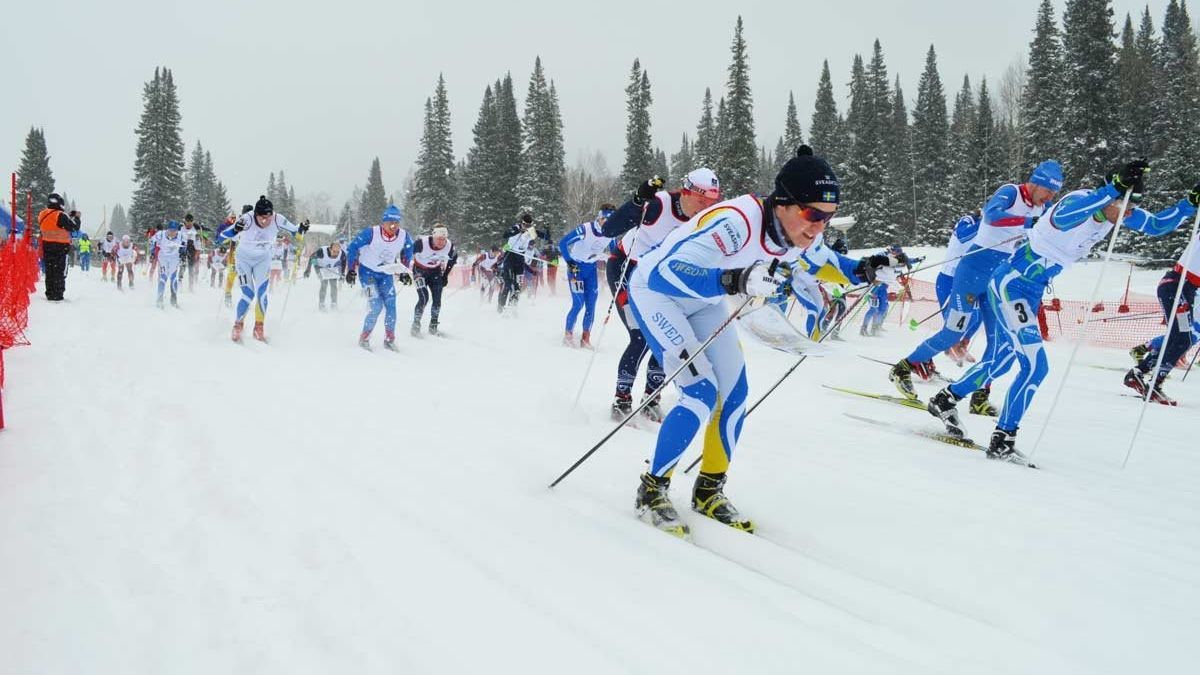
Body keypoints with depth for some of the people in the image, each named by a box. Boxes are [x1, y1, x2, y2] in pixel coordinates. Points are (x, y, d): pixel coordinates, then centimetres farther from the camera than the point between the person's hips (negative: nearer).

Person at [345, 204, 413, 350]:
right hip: (368, 271, -4)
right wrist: (351, 270, -14)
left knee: (390, 305, -7)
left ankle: (389, 339, 6)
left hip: (387, 274, 4)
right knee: (376, 305, -16)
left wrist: (404, 272, 8)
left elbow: (407, 252, 9)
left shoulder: (404, 237, -13)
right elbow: (352, 248, -14)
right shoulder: (371, 233, -24)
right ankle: (364, 337, 0)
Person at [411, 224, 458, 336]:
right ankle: (415, 326, -3)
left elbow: (453, 258, 4)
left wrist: (445, 274, 6)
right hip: (420, 271, -3)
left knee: (437, 300, -3)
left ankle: (433, 326, 16)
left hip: (436, 271, 3)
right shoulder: (421, 243, -31)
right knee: (424, 298, -18)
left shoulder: (449, 246, -19)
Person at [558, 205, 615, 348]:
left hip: (592, 269, 5)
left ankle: (586, 338, 11)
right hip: (576, 267, -5)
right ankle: (568, 334, 6)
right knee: (578, 303, -11)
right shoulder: (585, 229, -23)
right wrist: (570, 263, -19)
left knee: (591, 305, 0)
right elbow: (563, 243, -19)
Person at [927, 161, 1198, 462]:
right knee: (1035, 366, -15)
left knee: (998, 362, 19)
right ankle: (1002, 439, -5)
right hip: (1010, 284, -10)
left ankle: (944, 400, 36)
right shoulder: (1079, 201, -24)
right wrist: (1114, 188, -51)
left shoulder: (1115, 208, 0)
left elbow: (1157, 225, 10)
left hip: (1032, 291, 10)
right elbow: (1061, 218, -49)